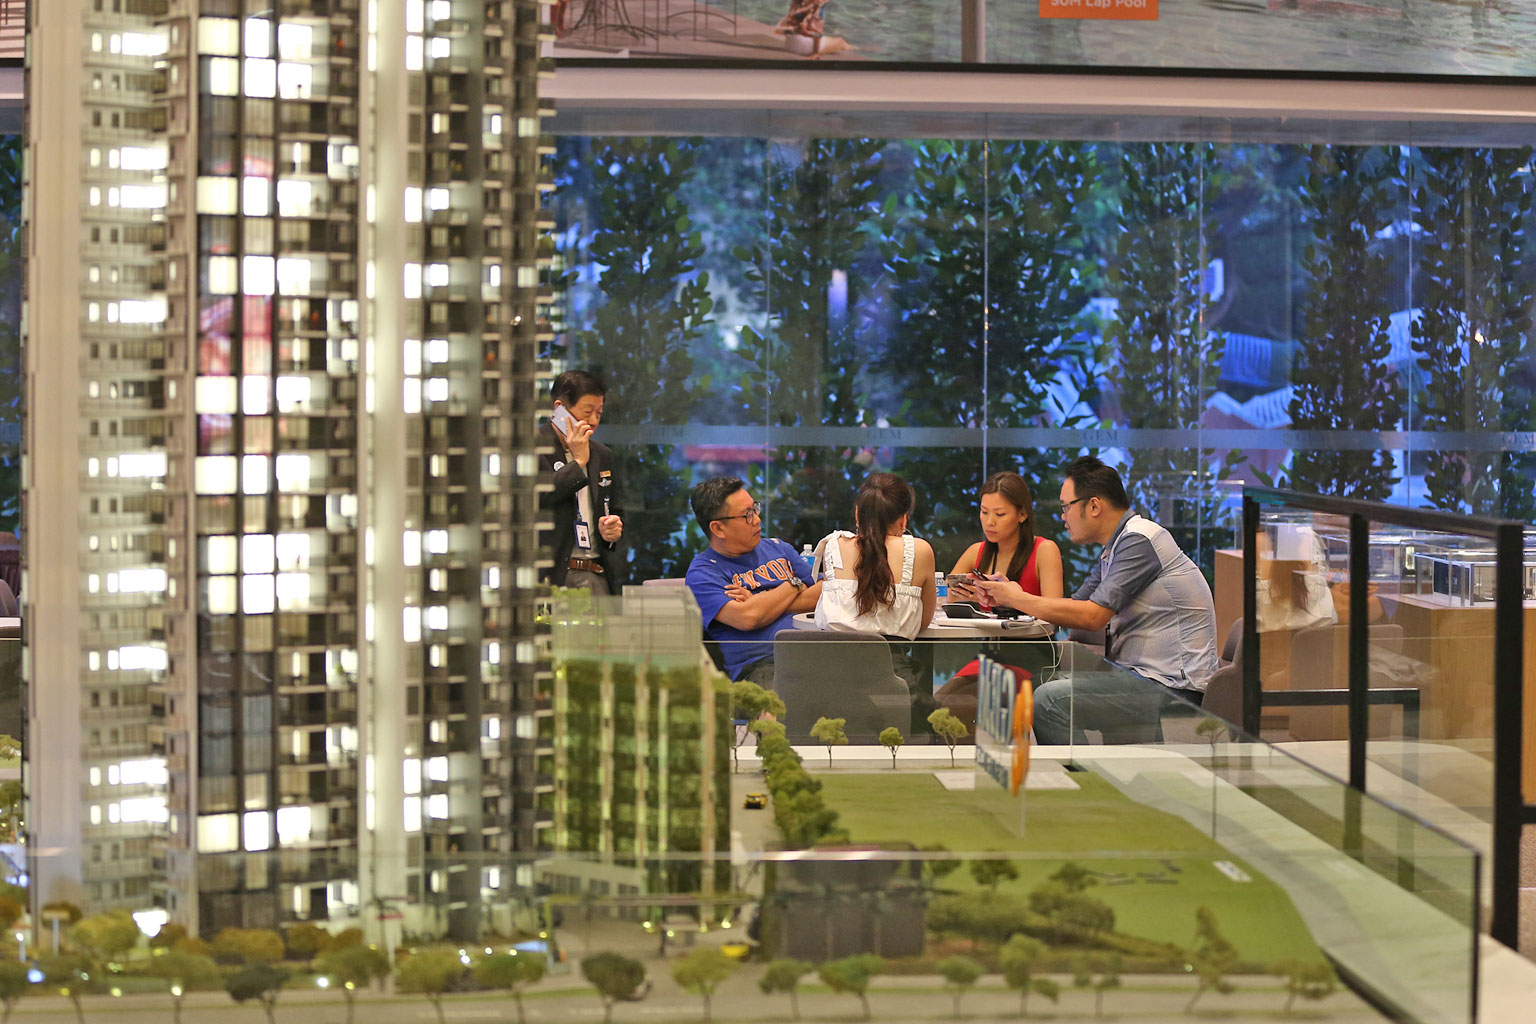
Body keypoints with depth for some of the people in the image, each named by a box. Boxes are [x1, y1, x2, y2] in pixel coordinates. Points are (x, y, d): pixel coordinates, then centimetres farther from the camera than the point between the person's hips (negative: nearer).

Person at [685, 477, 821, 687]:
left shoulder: (776, 548, 24)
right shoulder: (702, 573, 4)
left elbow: (825, 594, 14)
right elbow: (746, 618, -12)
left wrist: (763, 603, -1)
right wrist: (794, 585, 5)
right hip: (760, 667, -6)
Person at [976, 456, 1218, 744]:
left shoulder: (1139, 541, -15)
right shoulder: (1112, 551, 17)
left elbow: (1091, 616, -20)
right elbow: (1075, 606, 15)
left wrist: (1019, 599, -10)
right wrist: (1008, 595, 3)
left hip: (1171, 686, -10)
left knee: (1048, 700, -18)